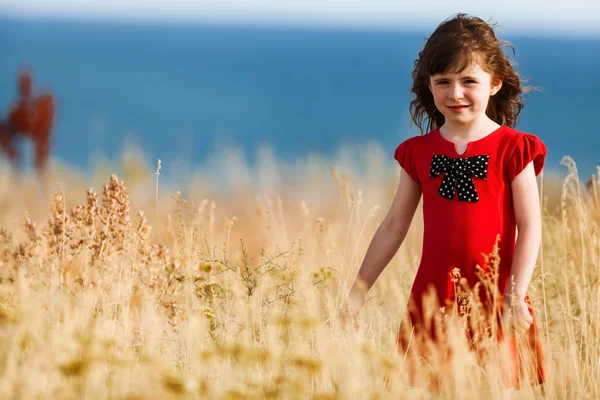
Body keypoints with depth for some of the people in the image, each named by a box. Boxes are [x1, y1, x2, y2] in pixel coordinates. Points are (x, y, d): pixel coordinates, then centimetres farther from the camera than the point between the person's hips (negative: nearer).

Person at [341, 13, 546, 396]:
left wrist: (515, 297, -14)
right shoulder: (419, 152, 7)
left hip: (492, 298, -3)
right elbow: (394, 225, 12)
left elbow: (530, 227, -6)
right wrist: (358, 291, 11)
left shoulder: (511, 149, -3)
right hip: (434, 299, 3)